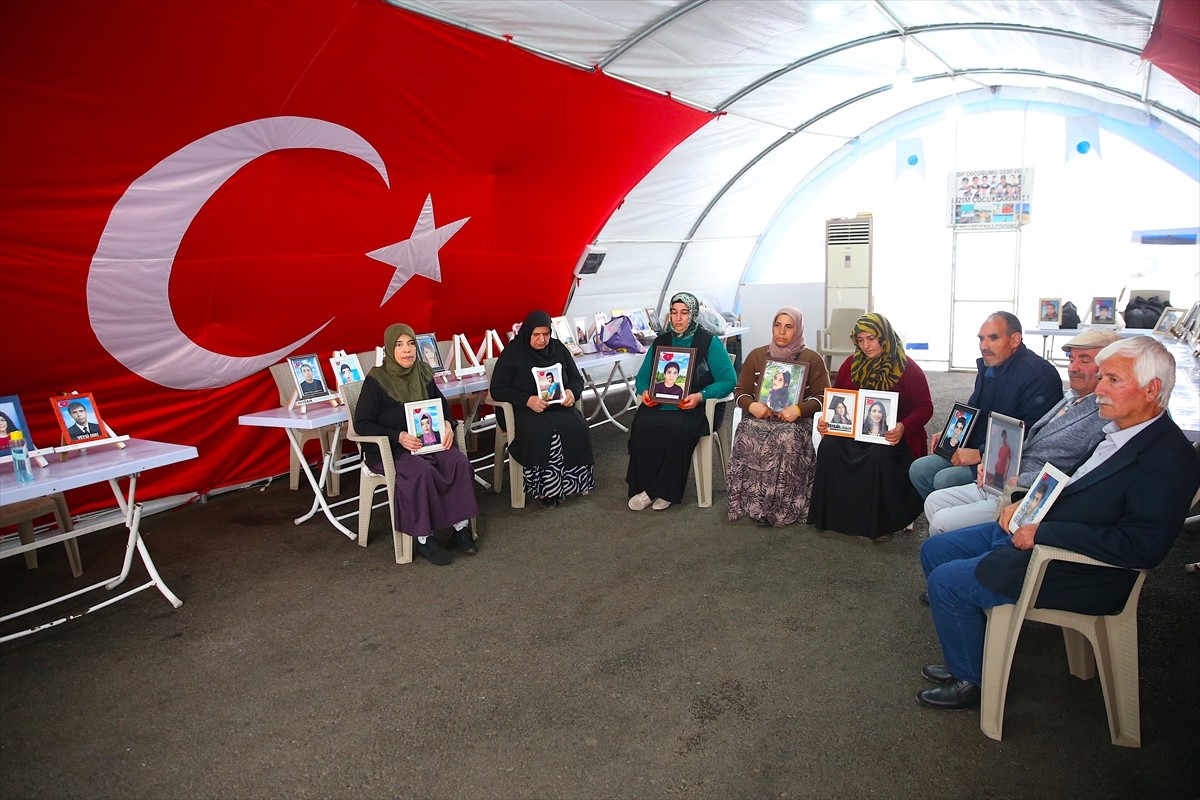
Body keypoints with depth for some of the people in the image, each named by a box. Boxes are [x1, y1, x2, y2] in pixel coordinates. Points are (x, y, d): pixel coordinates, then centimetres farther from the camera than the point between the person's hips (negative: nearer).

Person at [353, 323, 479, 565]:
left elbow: (441, 404, 17)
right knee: (420, 470, -34)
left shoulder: (422, 372, 4)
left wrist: (448, 425, -5)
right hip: (386, 448, -5)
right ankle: (424, 537, -20)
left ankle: (460, 527, -12)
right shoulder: (376, 380, -11)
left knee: (459, 461, -22)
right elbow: (361, 423, -11)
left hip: (426, 440, 5)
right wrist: (398, 436, -24)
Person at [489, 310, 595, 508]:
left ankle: (574, 482, -12)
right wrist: (527, 400, -19)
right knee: (542, 434, -36)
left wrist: (571, 392, -8)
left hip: (559, 406, 4)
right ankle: (543, 489, -19)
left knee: (578, 429, -28)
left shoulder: (558, 348, 11)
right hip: (526, 410, -3)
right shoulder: (512, 353, 0)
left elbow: (577, 379, 18)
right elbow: (497, 389, -4)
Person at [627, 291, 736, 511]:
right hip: (659, 403, 4)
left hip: (696, 408, -4)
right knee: (641, 425, -29)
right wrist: (645, 391, -7)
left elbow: (729, 380, -6)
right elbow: (642, 377, 17)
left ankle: (663, 491, -20)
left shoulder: (709, 343, 1)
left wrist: (700, 396, -21)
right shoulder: (660, 341, 15)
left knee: (676, 428, -36)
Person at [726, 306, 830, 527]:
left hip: (795, 419, -2)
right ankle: (754, 506, -23)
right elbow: (740, 391, 16)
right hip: (759, 415, 2)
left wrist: (799, 409, -16)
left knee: (786, 441, -38)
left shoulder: (813, 360, 9)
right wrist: (751, 405, -8)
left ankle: (782, 509, -23)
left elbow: (822, 396, 4)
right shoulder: (756, 356, 16)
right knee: (747, 439, -34)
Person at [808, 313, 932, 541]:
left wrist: (903, 427, -23)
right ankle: (832, 515, -15)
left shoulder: (907, 368, -1)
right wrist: (826, 419, -4)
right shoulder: (851, 364, 11)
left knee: (878, 456, -36)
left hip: (891, 436, -4)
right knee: (828, 447, -27)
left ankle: (880, 524, -18)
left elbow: (924, 408, -3)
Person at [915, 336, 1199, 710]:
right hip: (1031, 530, 10)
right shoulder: (1117, 430, 6)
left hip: (1077, 571, -10)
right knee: (934, 549, 10)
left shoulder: (1170, 457, -21)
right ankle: (968, 655, 23)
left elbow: (1143, 546, -28)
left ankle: (974, 680, 10)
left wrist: (1042, 531, -26)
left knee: (947, 581, -14)